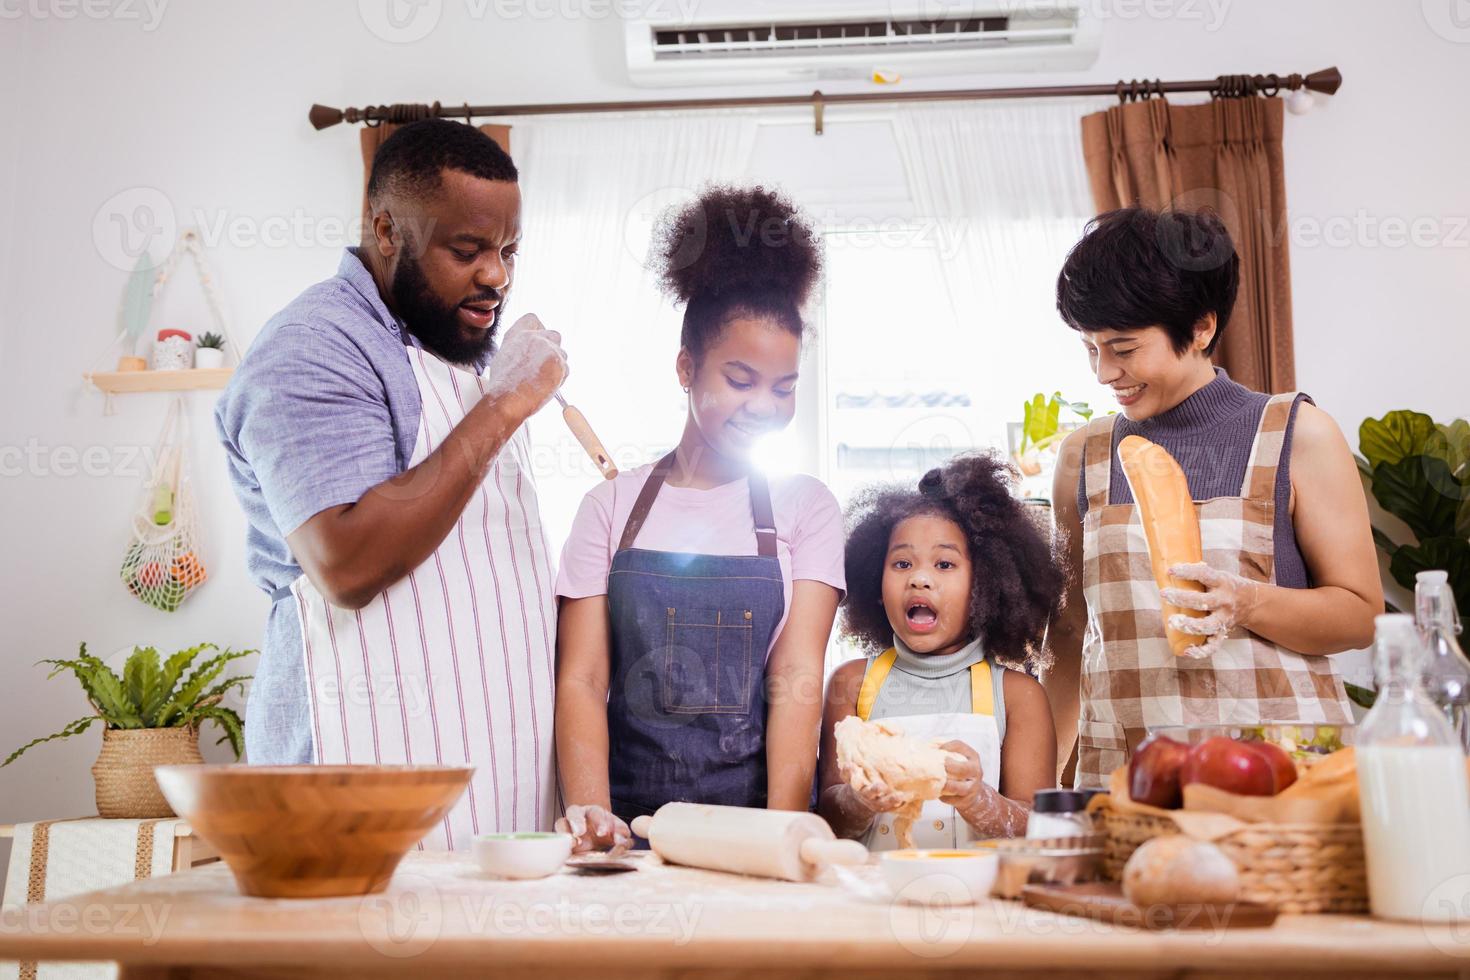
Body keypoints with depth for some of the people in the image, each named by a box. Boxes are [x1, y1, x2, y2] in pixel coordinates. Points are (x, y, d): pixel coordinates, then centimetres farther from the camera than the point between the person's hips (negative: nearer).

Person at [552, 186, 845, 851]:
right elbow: (581, 678, 1)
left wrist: (782, 833, -15)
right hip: (631, 818, 0)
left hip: (754, 815, 0)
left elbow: (798, 678, -2)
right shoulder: (612, 507, 8)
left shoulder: (804, 507, 8)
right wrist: (591, 810, -15)